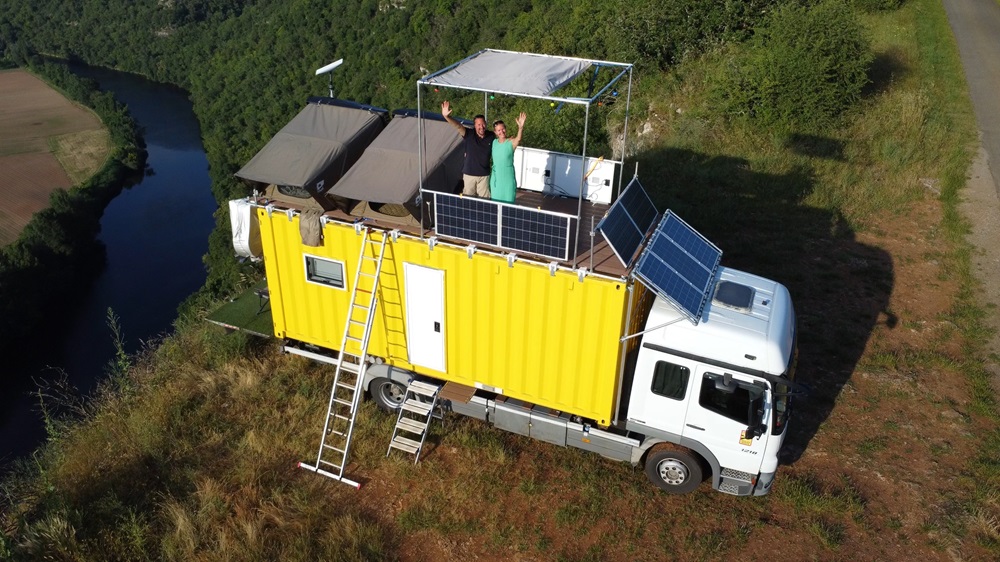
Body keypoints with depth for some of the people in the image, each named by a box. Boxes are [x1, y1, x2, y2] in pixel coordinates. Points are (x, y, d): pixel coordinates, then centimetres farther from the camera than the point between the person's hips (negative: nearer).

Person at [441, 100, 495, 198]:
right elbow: (458, 126, -29)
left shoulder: (491, 136, -4)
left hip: (484, 175, 2)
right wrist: (446, 116, -44)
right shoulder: (469, 134, -12)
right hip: (469, 174, -1)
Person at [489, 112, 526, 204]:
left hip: (508, 178, -4)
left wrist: (520, 127, -54)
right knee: (495, 202, 12)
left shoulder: (511, 143, -12)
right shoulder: (494, 142, 3)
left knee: (508, 202, 0)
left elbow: (518, 138, -36)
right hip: (496, 177, 4)